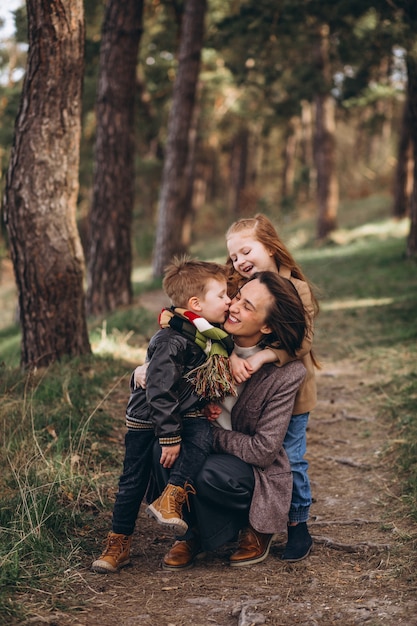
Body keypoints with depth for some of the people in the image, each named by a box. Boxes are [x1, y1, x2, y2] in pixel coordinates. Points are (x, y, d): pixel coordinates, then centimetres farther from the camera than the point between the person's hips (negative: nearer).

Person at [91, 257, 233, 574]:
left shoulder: (213, 335, -1)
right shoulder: (171, 343, -25)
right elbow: (159, 393, -26)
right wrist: (169, 437, -24)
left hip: (189, 416, 6)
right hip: (148, 420, -5)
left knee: (202, 436, -28)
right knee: (133, 482, 3)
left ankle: (170, 500, -28)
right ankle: (118, 545, 16)